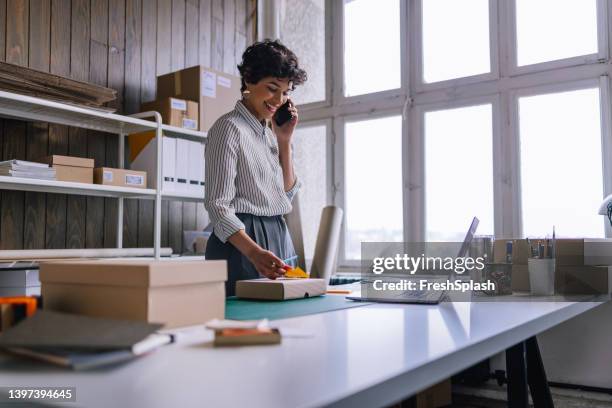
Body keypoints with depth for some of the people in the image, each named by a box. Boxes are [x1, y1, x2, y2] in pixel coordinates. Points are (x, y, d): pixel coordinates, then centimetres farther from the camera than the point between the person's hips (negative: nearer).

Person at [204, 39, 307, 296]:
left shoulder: (269, 133, 15)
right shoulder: (230, 127, -10)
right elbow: (218, 205, -16)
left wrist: (284, 141, 7)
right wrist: (254, 252, -31)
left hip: (278, 239, 8)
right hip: (240, 243, -8)